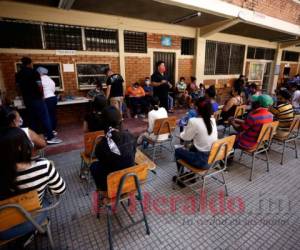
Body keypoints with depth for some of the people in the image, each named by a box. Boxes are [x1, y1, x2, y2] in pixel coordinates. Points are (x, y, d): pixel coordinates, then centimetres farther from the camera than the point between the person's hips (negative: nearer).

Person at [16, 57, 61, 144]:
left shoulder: (18, 75, 11)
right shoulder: (33, 72, -9)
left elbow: (19, 87, 16)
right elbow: (39, 86, -13)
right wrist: (41, 95, 2)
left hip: (26, 100, 7)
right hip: (36, 99, -7)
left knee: (32, 119, 12)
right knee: (45, 118, -5)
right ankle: (50, 138, -7)